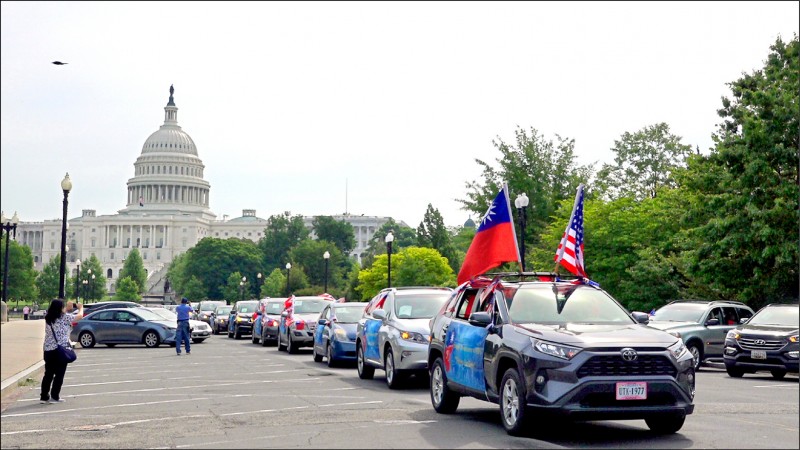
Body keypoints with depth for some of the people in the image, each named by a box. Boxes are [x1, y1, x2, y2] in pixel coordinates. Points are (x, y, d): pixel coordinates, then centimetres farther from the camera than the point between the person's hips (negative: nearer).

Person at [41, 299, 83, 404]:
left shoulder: (48, 318, 5)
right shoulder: (65, 317, -9)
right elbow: (79, 316, 5)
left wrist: (67, 308, 33)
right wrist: (81, 308, 24)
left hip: (48, 350, 6)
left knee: (48, 374, 12)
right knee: (59, 374, 2)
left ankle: (44, 396, 15)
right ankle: (54, 397, 2)